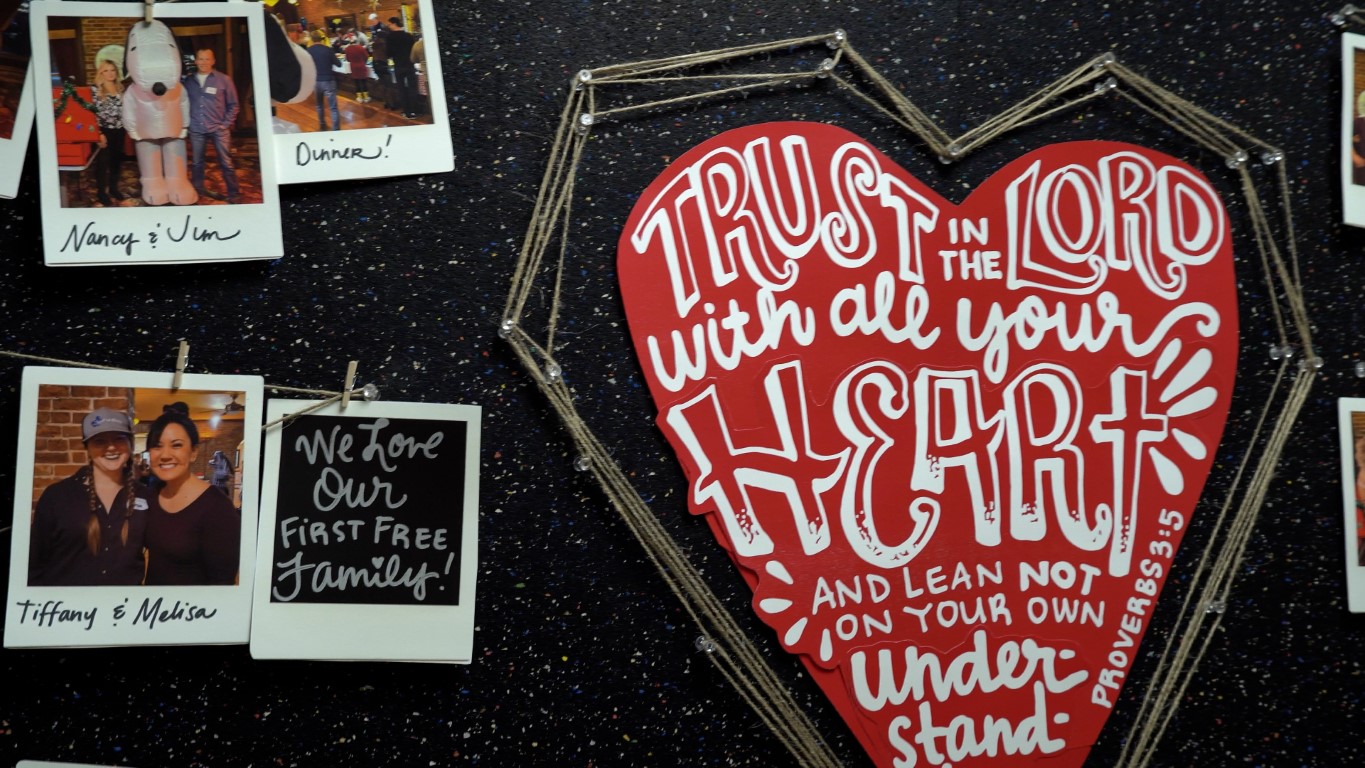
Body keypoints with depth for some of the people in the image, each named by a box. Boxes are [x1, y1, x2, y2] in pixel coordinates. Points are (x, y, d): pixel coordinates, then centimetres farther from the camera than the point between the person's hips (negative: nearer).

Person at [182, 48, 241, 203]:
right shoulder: (189, 80, 4)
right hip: (196, 129, 2)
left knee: (226, 163, -2)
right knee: (196, 163, 11)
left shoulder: (224, 80, -1)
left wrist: (226, 124, -4)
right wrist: (187, 122, 2)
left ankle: (234, 194, 7)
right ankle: (197, 191, 24)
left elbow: (233, 105, 2)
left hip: (218, 129, -2)